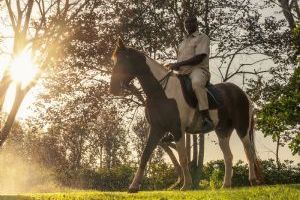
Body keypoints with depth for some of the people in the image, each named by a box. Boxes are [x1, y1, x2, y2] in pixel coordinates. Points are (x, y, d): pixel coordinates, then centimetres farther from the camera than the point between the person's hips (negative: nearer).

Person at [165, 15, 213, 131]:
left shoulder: (202, 38, 2)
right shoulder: (184, 42, 28)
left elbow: (199, 58, -12)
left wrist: (179, 64, -18)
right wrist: (174, 65, 5)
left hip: (198, 69, -9)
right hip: (183, 73, 9)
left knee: (196, 83, -41)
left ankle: (206, 119, -47)